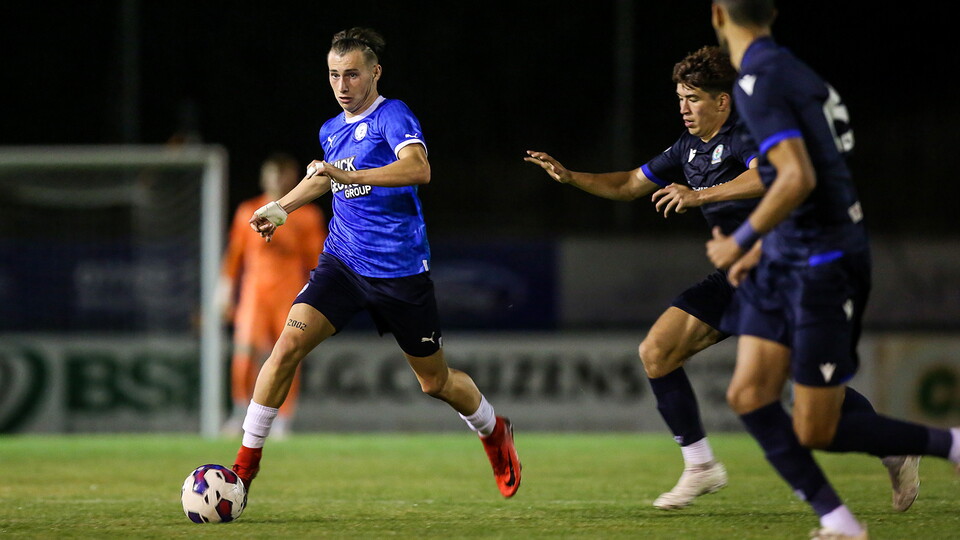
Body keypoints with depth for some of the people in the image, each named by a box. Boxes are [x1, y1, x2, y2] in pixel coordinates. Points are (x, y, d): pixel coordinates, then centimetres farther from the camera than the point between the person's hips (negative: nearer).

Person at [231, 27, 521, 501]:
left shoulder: (392, 116, -12)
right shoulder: (331, 131, 10)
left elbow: (418, 168, -33)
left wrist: (349, 175, -41)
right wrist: (280, 207, 23)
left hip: (400, 269, -5)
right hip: (342, 262, 5)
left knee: (435, 381, 9)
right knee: (289, 344, -18)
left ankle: (494, 431, 41)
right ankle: (247, 461, -13)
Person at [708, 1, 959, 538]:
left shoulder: (758, 84, -18)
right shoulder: (791, 71, 12)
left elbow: (798, 179, -27)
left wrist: (742, 241, -16)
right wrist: (763, 246, 25)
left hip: (824, 266, -9)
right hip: (786, 264, 9)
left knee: (815, 431, -3)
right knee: (749, 395, 0)